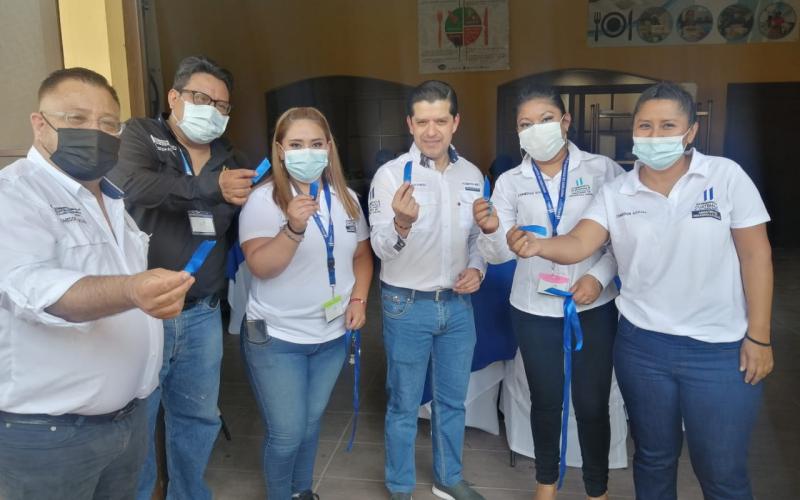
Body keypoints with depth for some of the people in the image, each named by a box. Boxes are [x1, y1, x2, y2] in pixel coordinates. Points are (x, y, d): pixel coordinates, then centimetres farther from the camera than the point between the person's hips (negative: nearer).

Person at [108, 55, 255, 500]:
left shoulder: (230, 161, 10)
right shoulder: (141, 135, -3)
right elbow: (131, 187, -24)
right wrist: (211, 188, -25)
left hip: (202, 314, 5)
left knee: (198, 418, 18)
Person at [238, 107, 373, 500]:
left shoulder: (346, 198, 2)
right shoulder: (263, 199, -13)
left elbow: (362, 254, 12)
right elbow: (260, 267, -23)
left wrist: (358, 298, -2)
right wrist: (294, 228, -37)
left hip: (332, 334, 5)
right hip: (276, 337, -4)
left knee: (312, 422, 20)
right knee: (286, 433, 3)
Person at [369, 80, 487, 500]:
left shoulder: (472, 175, 2)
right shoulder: (391, 174, -12)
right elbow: (381, 249, -17)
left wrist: (477, 269, -6)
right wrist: (401, 224, -38)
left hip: (458, 304, 4)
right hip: (407, 306, -4)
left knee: (452, 400, 18)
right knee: (404, 405, 10)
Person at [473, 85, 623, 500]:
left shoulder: (603, 169, -4)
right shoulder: (510, 182, 0)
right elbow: (500, 254, -7)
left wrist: (600, 276, -16)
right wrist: (491, 230, -28)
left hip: (593, 307, -1)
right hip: (533, 309, 1)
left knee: (592, 404, 9)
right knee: (545, 401, 16)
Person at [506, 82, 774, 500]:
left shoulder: (726, 176, -7)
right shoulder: (615, 193, -2)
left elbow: (756, 255, -4)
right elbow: (578, 245, -13)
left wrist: (758, 337, -5)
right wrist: (537, 245, -35)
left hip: (720, 350, -2)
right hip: (641, 345, 2)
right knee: (653, 457, 20)